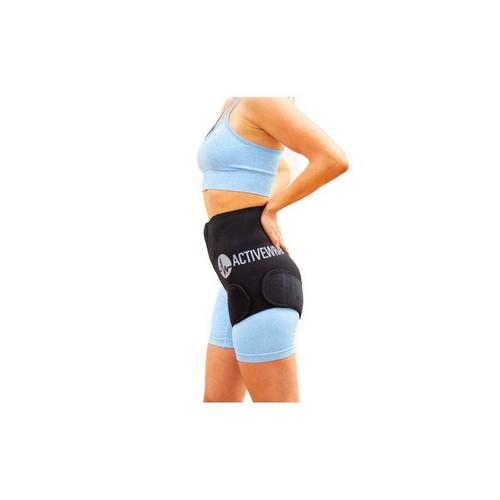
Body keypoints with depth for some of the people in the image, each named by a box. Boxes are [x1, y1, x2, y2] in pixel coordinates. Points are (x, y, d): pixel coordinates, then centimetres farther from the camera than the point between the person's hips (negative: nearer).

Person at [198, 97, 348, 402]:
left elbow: (335, 160, -21)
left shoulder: (259, 98, -11)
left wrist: (271, 210, -8)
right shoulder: (235, 106, 18)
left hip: (257, 282, -10)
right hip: (247, 278, 10)